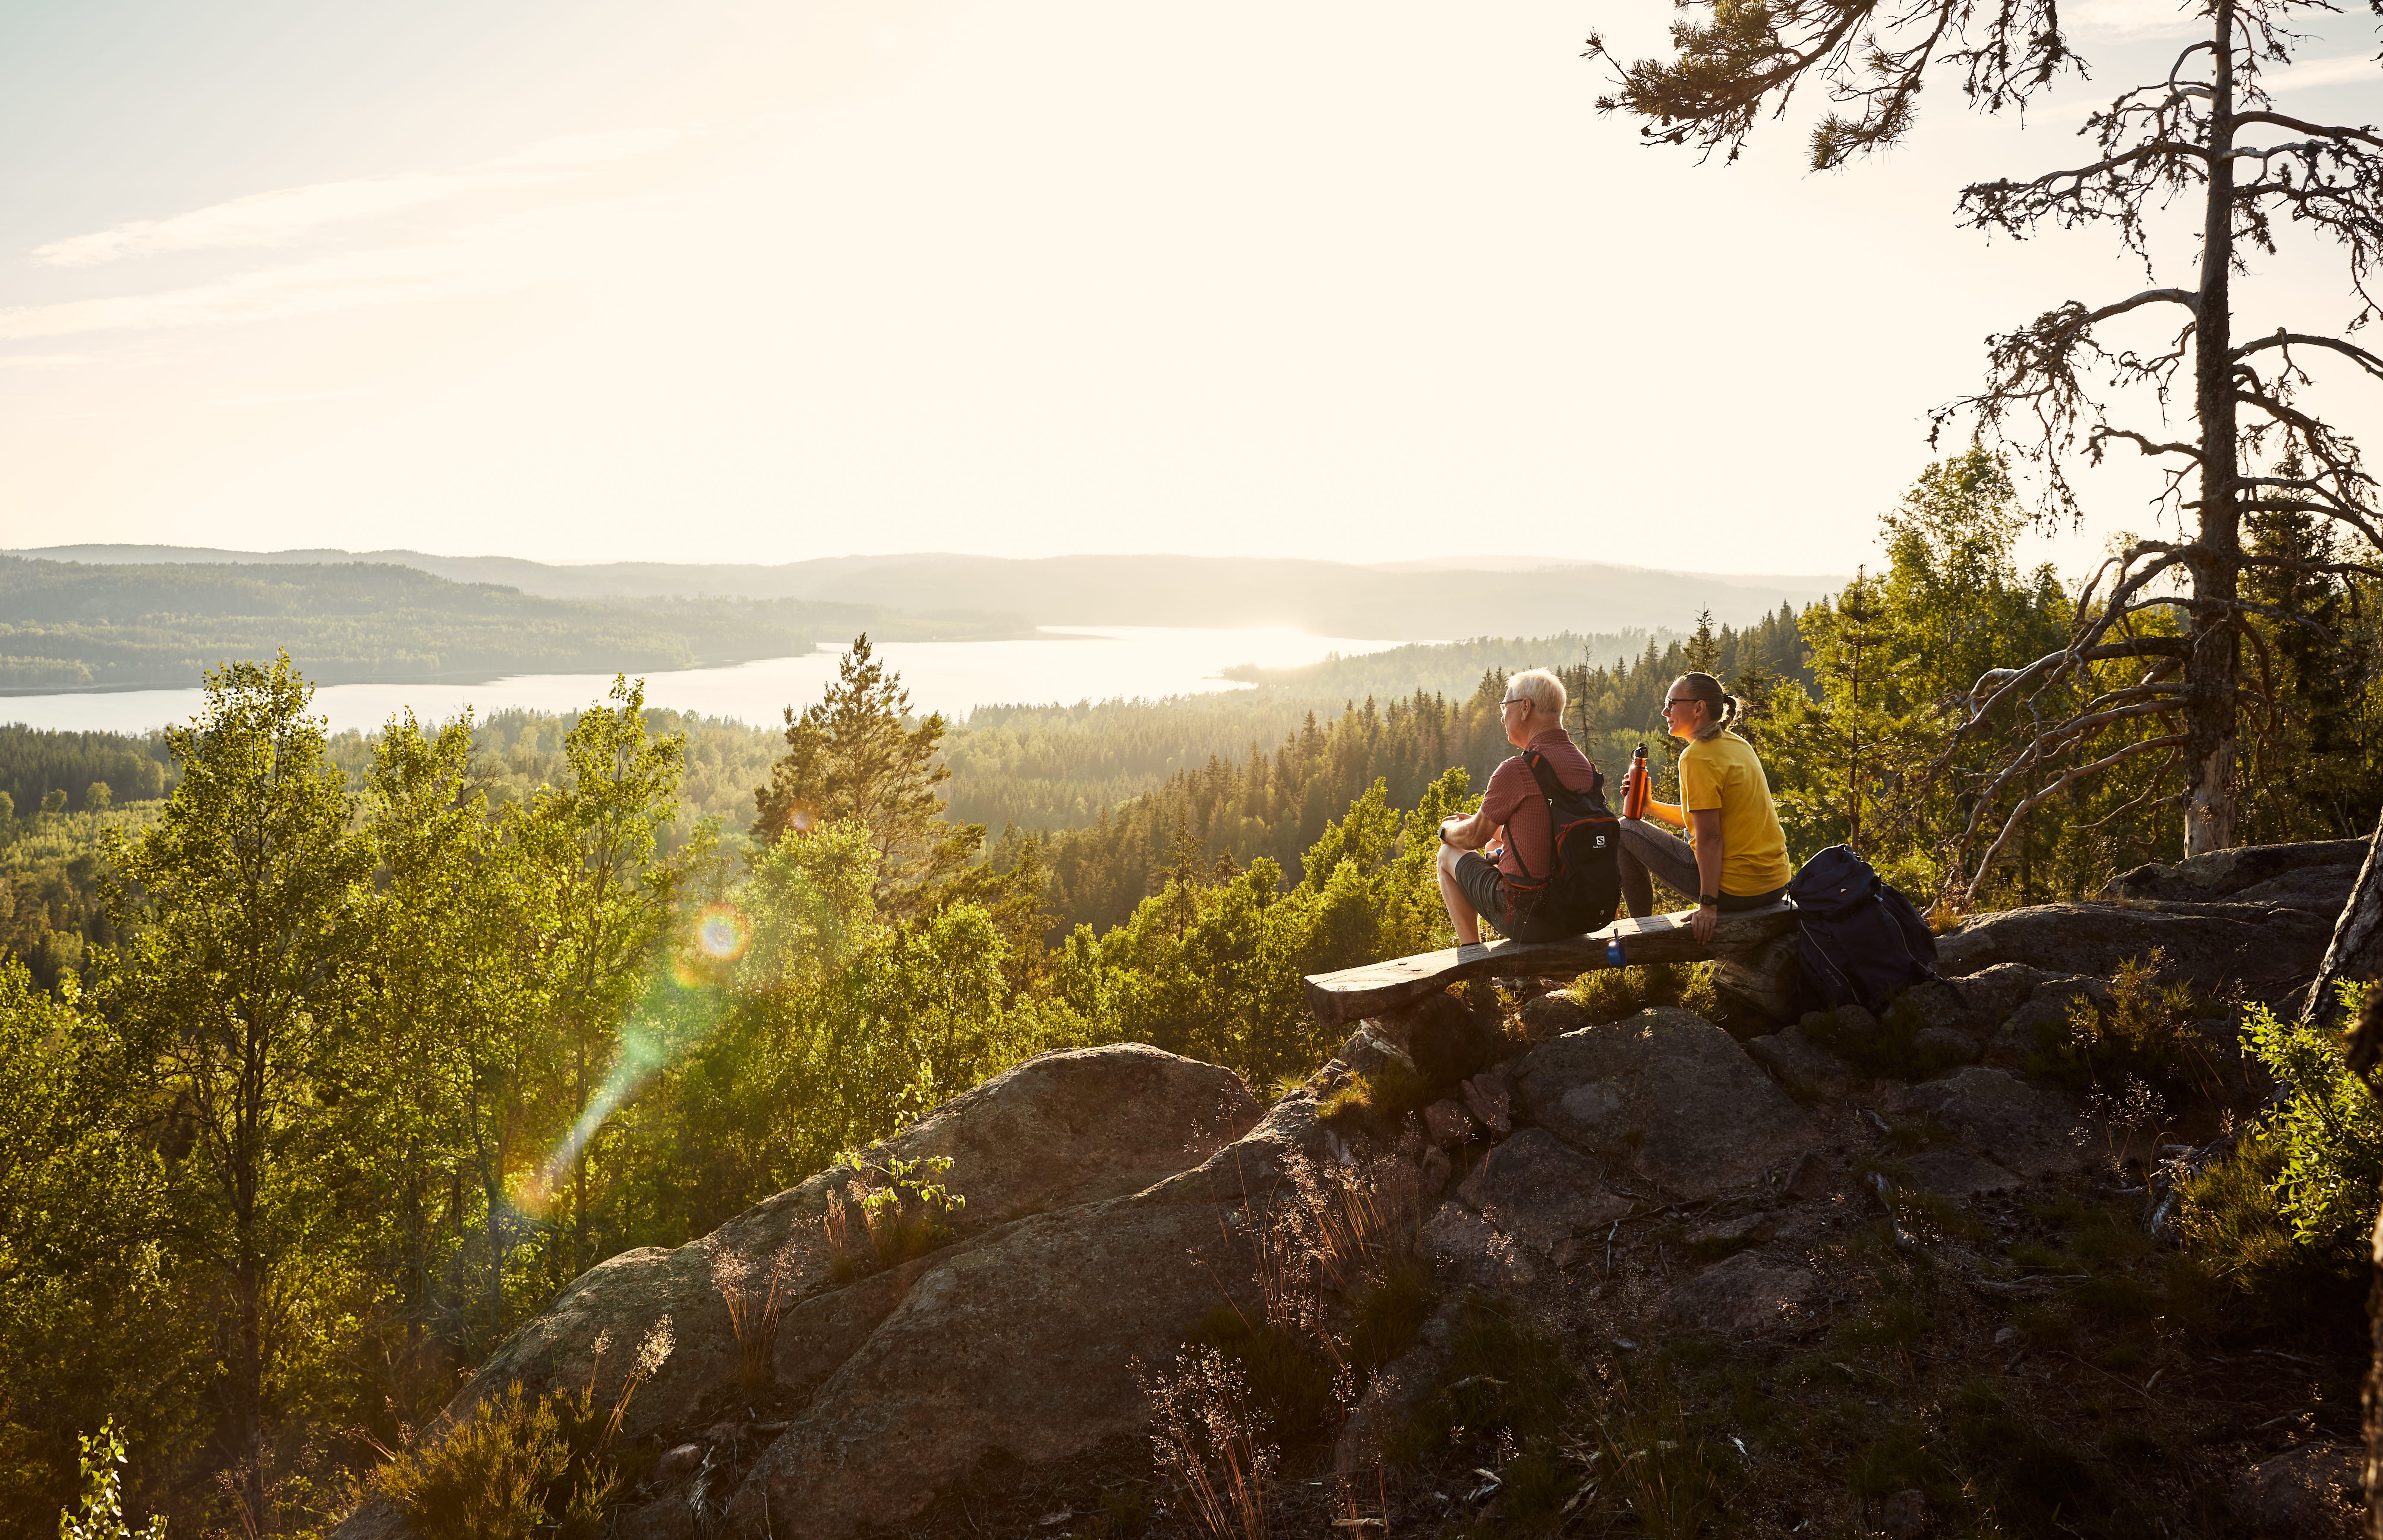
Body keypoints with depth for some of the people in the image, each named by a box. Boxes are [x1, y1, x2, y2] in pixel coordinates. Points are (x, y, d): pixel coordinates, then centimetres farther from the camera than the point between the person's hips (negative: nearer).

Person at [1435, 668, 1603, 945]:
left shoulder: (1517, 770, -19)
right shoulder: (1585, 764, 5)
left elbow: (1475, 837, -5)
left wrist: (1447, 830, 19)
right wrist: (1477, 821, 27)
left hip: (1527, 919, -7)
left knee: (1449, 854, 15)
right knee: (1498, 847, 33)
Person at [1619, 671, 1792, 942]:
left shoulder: (1698, 757, -14)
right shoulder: (1738, 745, 12)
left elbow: (1710, 838, -20)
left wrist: (1708, 904, -21)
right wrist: (1650, 805, 15)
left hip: (1735, 888, -9)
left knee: (1625, 830, 4)